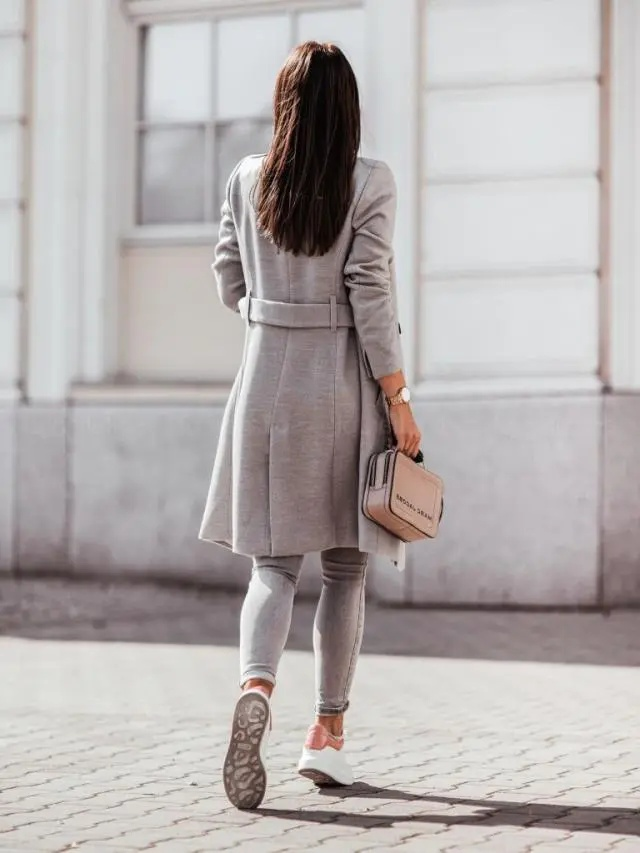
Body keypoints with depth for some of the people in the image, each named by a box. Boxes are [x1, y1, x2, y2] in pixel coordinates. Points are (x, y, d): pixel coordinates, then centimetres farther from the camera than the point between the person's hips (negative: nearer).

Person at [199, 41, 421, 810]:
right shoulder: (370, 183, -7)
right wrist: (397, 398, -7)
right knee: (345, 566, 11)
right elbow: (370, 293, -11)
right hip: (343, 381, -2)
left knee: (274, 563, 4)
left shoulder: (247, 180, 3)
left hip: (266, 378, 2)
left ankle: (255, 690, -24)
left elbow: (230, 285, 9)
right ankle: (327, 734, 15)